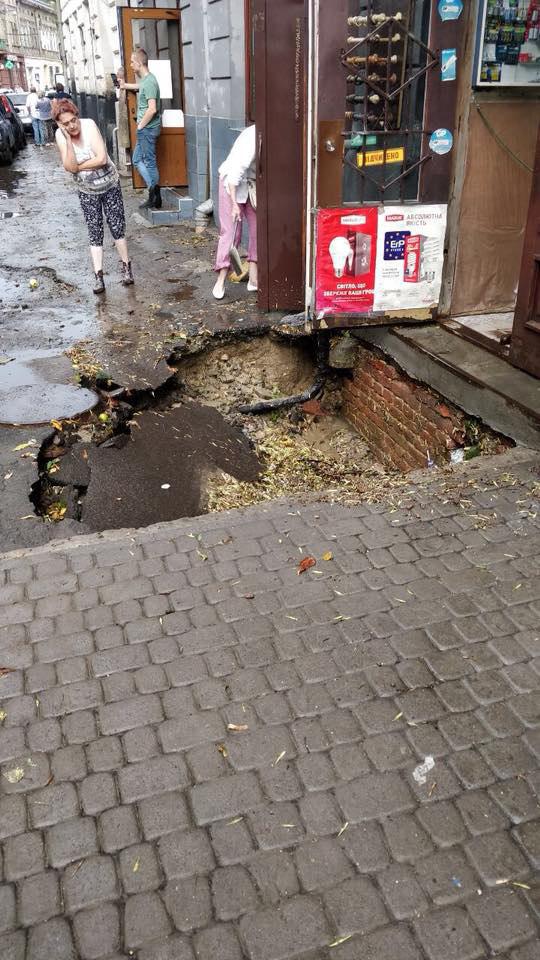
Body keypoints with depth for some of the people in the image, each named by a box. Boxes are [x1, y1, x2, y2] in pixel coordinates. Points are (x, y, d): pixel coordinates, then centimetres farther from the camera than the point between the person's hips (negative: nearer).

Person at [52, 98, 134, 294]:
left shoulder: (89, 125, -20)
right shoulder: (60, 136, -13)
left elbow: (102, 159, -27)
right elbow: (70, 167, -24)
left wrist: (78, 166, -18)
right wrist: (69, 139, -30)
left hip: (110, 185, -2)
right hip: (87, 191, 2)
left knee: (117, 228, 4)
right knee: (95, 233, 2)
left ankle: (126, 267, 21)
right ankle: (99, 277, 4)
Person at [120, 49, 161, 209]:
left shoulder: (149, 82, -18)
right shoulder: (145, 79, 12)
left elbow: (152, 109, -27)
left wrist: (140, 125, -16)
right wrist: (126, 85, 53)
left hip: (148, 129, -10)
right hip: (145, 129, 10)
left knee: (150, 162, -4)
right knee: (137, 160, 15)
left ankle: (155, 199, 2)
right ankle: (153, 189, 15)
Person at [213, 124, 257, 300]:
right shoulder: (251, 140, -30)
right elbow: (235, 171, -29)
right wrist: (235, 205, -30)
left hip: (253, 183, 7)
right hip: (233, 183, -7)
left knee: (258, 229, 1)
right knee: (231, 231, -9)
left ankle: (254, 279, 6)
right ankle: (221, 281, -4)